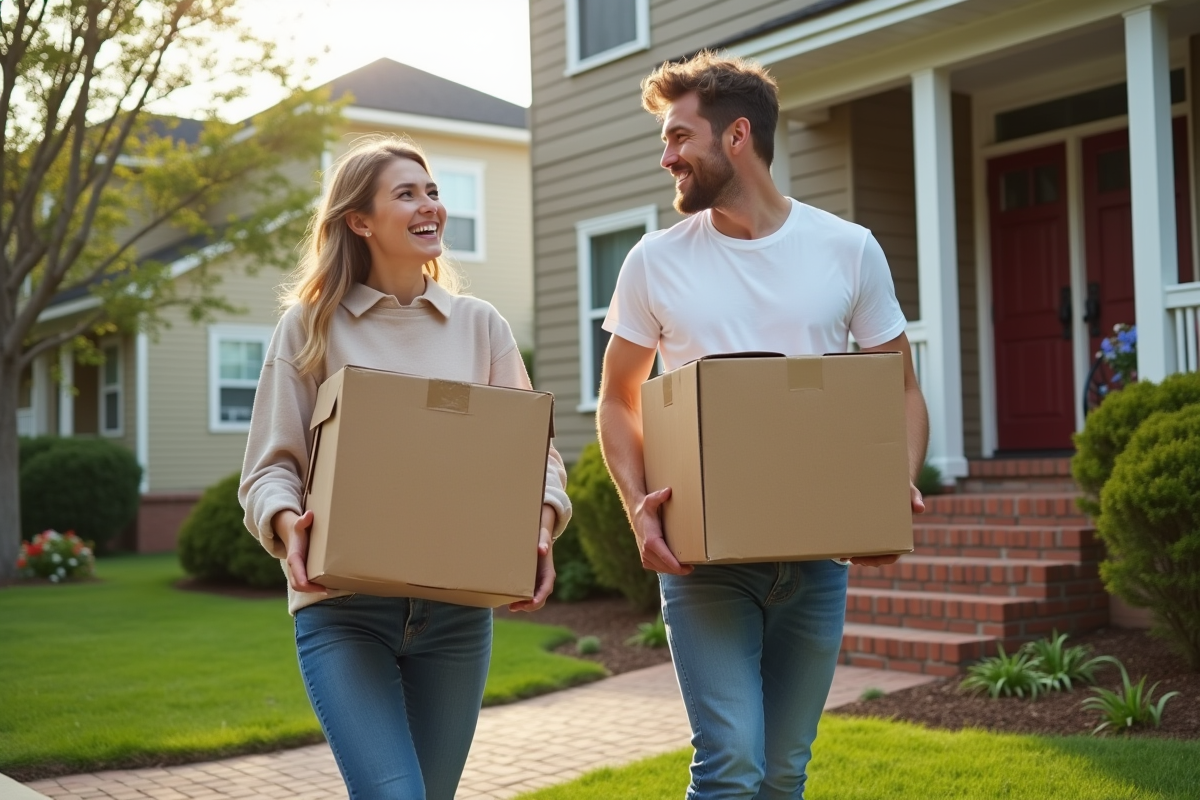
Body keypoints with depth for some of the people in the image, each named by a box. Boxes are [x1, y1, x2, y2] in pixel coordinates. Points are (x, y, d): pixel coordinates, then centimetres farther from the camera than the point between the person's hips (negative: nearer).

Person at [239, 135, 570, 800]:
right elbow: (270, 465, 0)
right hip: (343, 608, -3)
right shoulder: (311, 326, 2)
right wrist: (285, 521, -21)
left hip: (457, 608, 3)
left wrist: (543, 520, -14)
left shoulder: (479, 325, 9)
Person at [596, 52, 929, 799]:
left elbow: (902, 392, 7)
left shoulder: (849, 250, 2)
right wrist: (639, 505, -10)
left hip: (818, 550, 2)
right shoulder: (656, 261, 1)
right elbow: (618, 401, 8)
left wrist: (899, 489, -12)